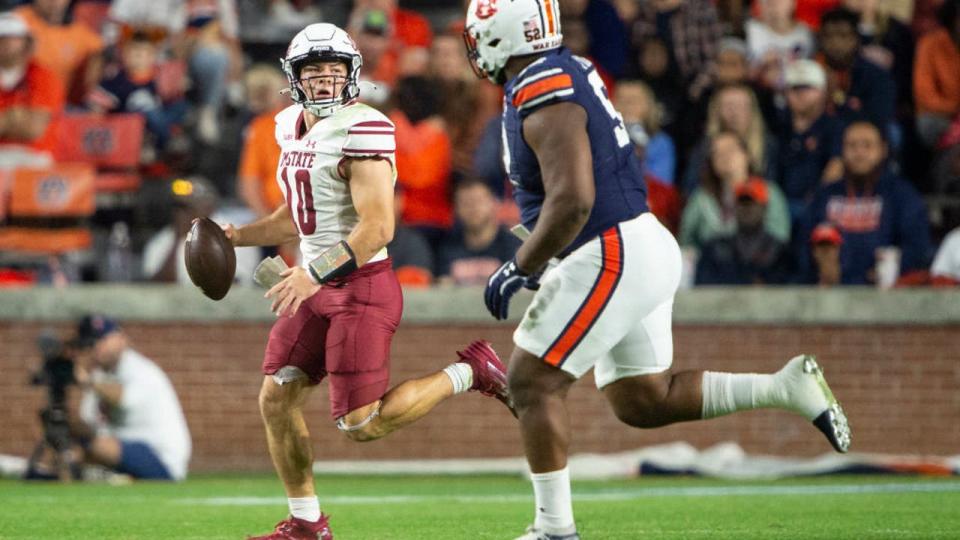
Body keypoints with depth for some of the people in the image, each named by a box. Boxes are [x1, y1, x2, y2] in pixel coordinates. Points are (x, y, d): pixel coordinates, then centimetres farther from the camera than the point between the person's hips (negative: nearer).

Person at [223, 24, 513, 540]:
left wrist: (315, 275, -28)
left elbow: (377, 228, -23)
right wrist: (237, 236, 13)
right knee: (276, 399, 3)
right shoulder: (292, 127, 11)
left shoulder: (361, 131, -17)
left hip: (361, 287, -8)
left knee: (362, 424, -10)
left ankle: (467, 372, 8)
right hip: (318, 286, 8)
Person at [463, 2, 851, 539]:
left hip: (614, 257, -10)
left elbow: (572, 202, -26)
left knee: (532, 381, -4)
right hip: (644, 251, 10)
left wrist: (521, 269, -16)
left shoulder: (544, 96, -19)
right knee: (643, 402, 15)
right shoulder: (567, 72, 12)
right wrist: (536, 261, 22)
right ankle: (787, 386, 11)